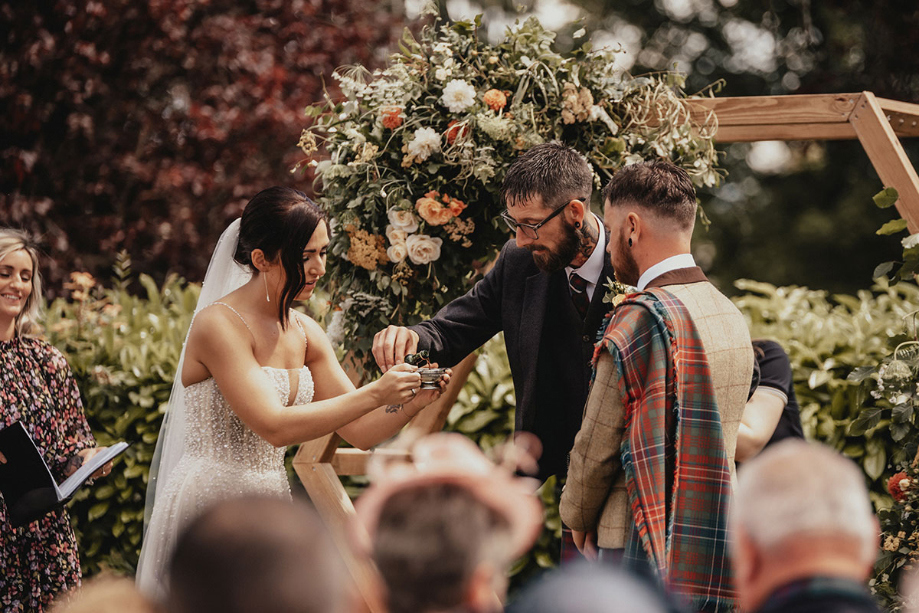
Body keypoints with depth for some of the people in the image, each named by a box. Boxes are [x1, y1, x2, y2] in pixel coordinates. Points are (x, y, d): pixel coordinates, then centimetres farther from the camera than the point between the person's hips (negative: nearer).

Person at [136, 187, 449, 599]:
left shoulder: (305, 334, 8)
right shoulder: (219, 325, -14)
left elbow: (360, 431, 7)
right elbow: (273, 427, -24)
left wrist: (413, 400, -12)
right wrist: (374, 393, -24)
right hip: (210, 512, -7)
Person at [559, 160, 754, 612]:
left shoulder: (642, 320, -15)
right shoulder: (731, 316, 10)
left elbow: (597, 446, -9)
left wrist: (578, 520, 8)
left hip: (644, 544, -8)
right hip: (714, 555, 8)